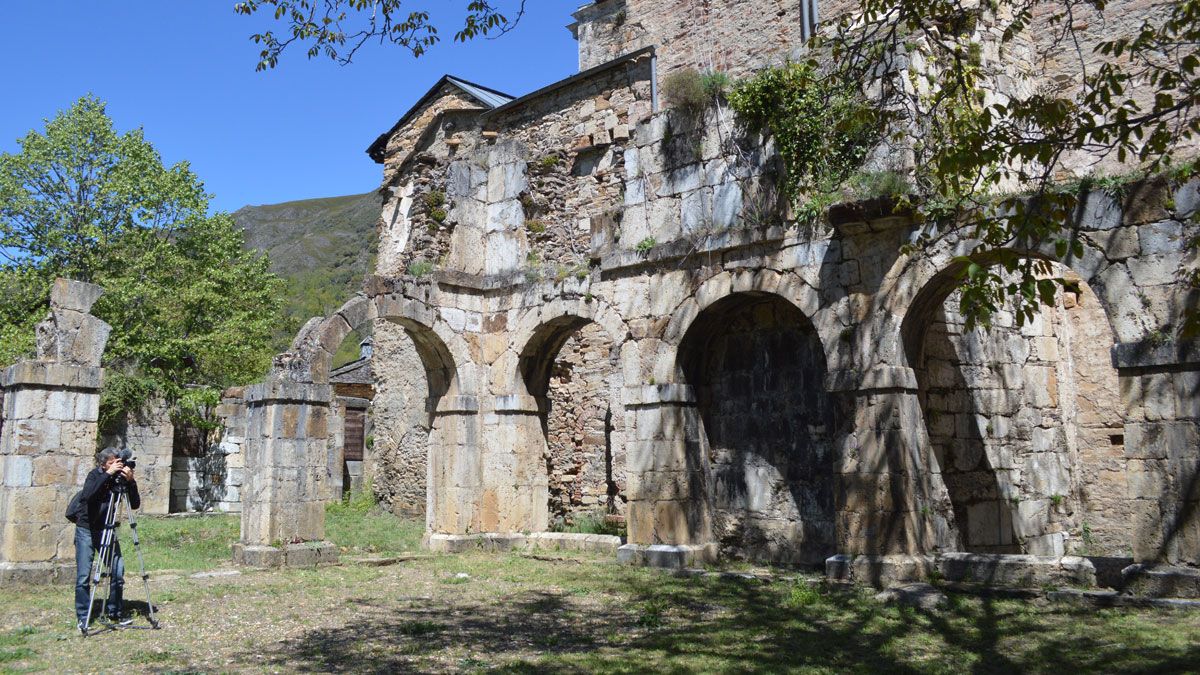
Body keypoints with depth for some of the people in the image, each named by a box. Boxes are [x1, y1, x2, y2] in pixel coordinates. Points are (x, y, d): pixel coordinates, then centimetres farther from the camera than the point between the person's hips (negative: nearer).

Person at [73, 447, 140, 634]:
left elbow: (135, 504, -14)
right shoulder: (95, 475, -12)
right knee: (83, 576, -6)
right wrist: (107, 475, -37)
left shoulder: (120, 478, -5)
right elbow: (88, 495, -34)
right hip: (86, 530, -3)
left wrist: (130, 482, -26)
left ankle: (114, 613, 13)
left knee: (118, 572, -3)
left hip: (107, 530, 3)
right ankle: (83, 619, 6)